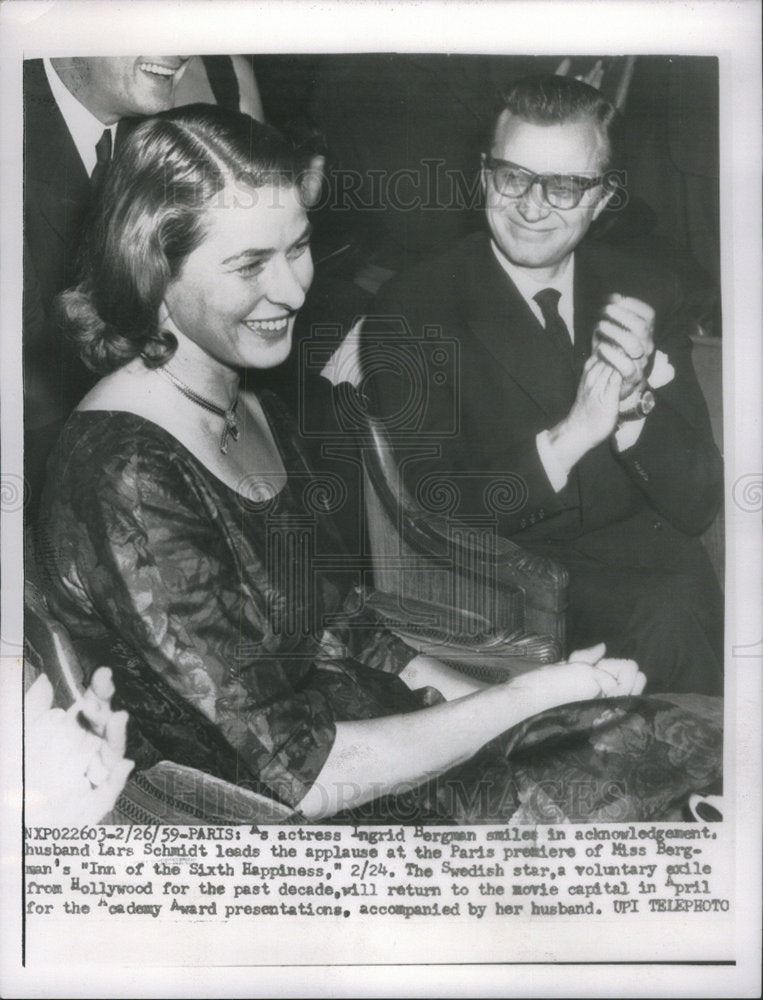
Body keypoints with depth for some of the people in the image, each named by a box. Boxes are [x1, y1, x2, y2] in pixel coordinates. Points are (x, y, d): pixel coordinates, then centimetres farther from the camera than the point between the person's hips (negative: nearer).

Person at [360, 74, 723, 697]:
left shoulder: (647, 294, 4)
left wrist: (633, 404, -18)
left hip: (651, 567, 4)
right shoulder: (409, 315, -7)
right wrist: (571, 434, -22)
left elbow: (697, 507, 2)